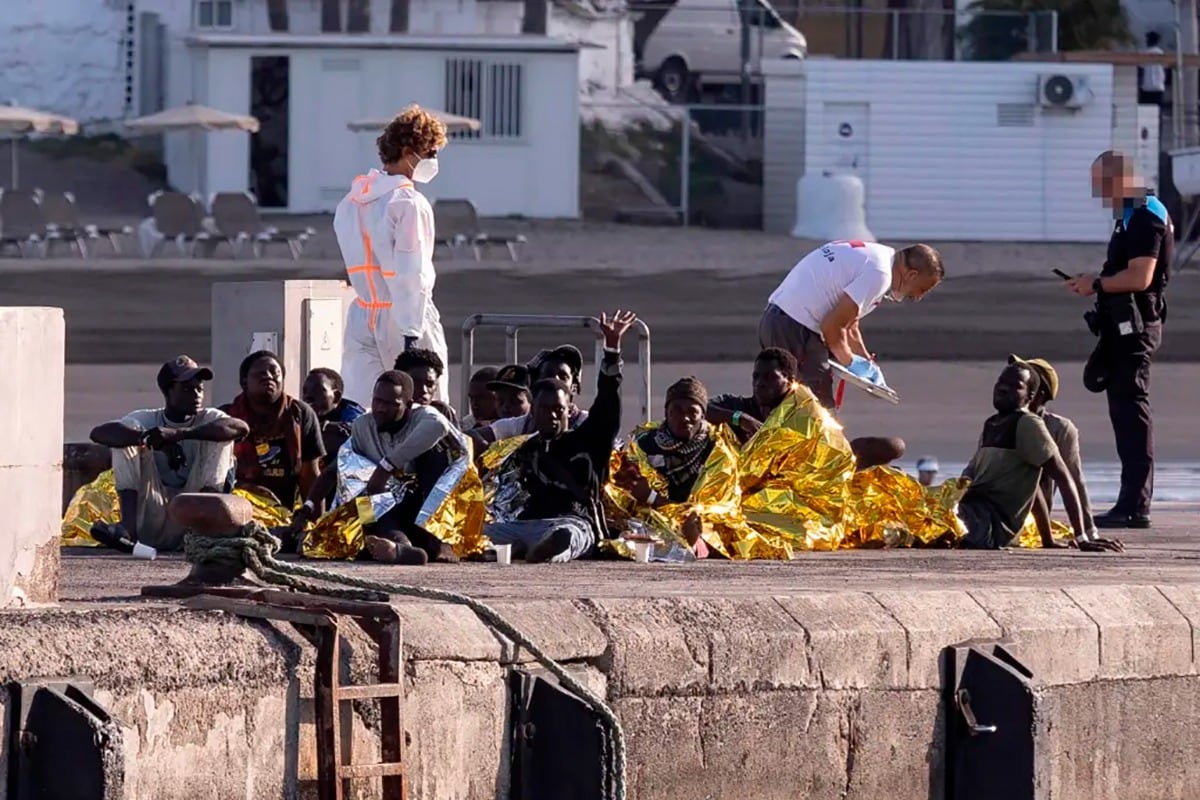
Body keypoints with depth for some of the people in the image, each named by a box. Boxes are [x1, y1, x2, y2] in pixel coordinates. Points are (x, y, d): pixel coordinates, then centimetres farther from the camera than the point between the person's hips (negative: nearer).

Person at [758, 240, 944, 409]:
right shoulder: (878, 274, -15)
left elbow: (849, 327, 26)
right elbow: (832, 326, -17)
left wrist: (868, 365, 22)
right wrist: (850, 362, -2)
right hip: (796, 330, -10)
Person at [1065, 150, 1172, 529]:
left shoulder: (1145, 220, -15)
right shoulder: (1132, 218, 18)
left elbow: (1139, 277, -23)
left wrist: (1097, 284, -11)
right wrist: (1095, 283, 11)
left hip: (1135, 325, -11)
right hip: (1126, 325, 11)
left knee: (1131, 407, -11)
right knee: (1126, 408, 13)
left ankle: (1135, 505, -12)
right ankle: (1133, 502, 18)